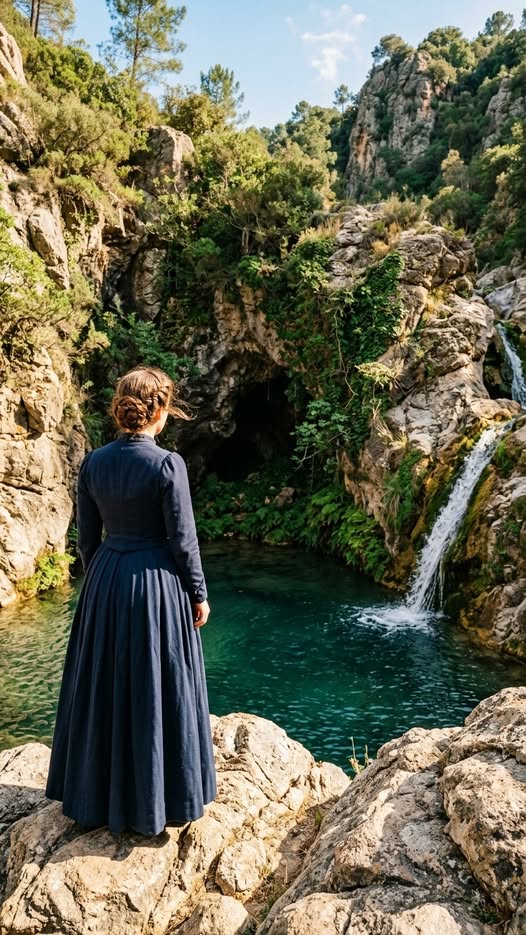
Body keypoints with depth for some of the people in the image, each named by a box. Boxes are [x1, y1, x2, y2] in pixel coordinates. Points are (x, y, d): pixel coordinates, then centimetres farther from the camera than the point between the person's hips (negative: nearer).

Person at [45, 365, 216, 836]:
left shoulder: (93, 463, -2)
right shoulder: (167, 464, -17)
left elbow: (87, 537, 4)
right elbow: (182, 539, -13)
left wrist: (97, 580, 18)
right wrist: (199, 593, -2)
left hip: (106, 581, 5)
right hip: (157, 583, -5)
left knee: (104, 688, 18)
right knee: (157, 691, 10)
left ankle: (97, 795, 35)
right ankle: (155, 799, 26)